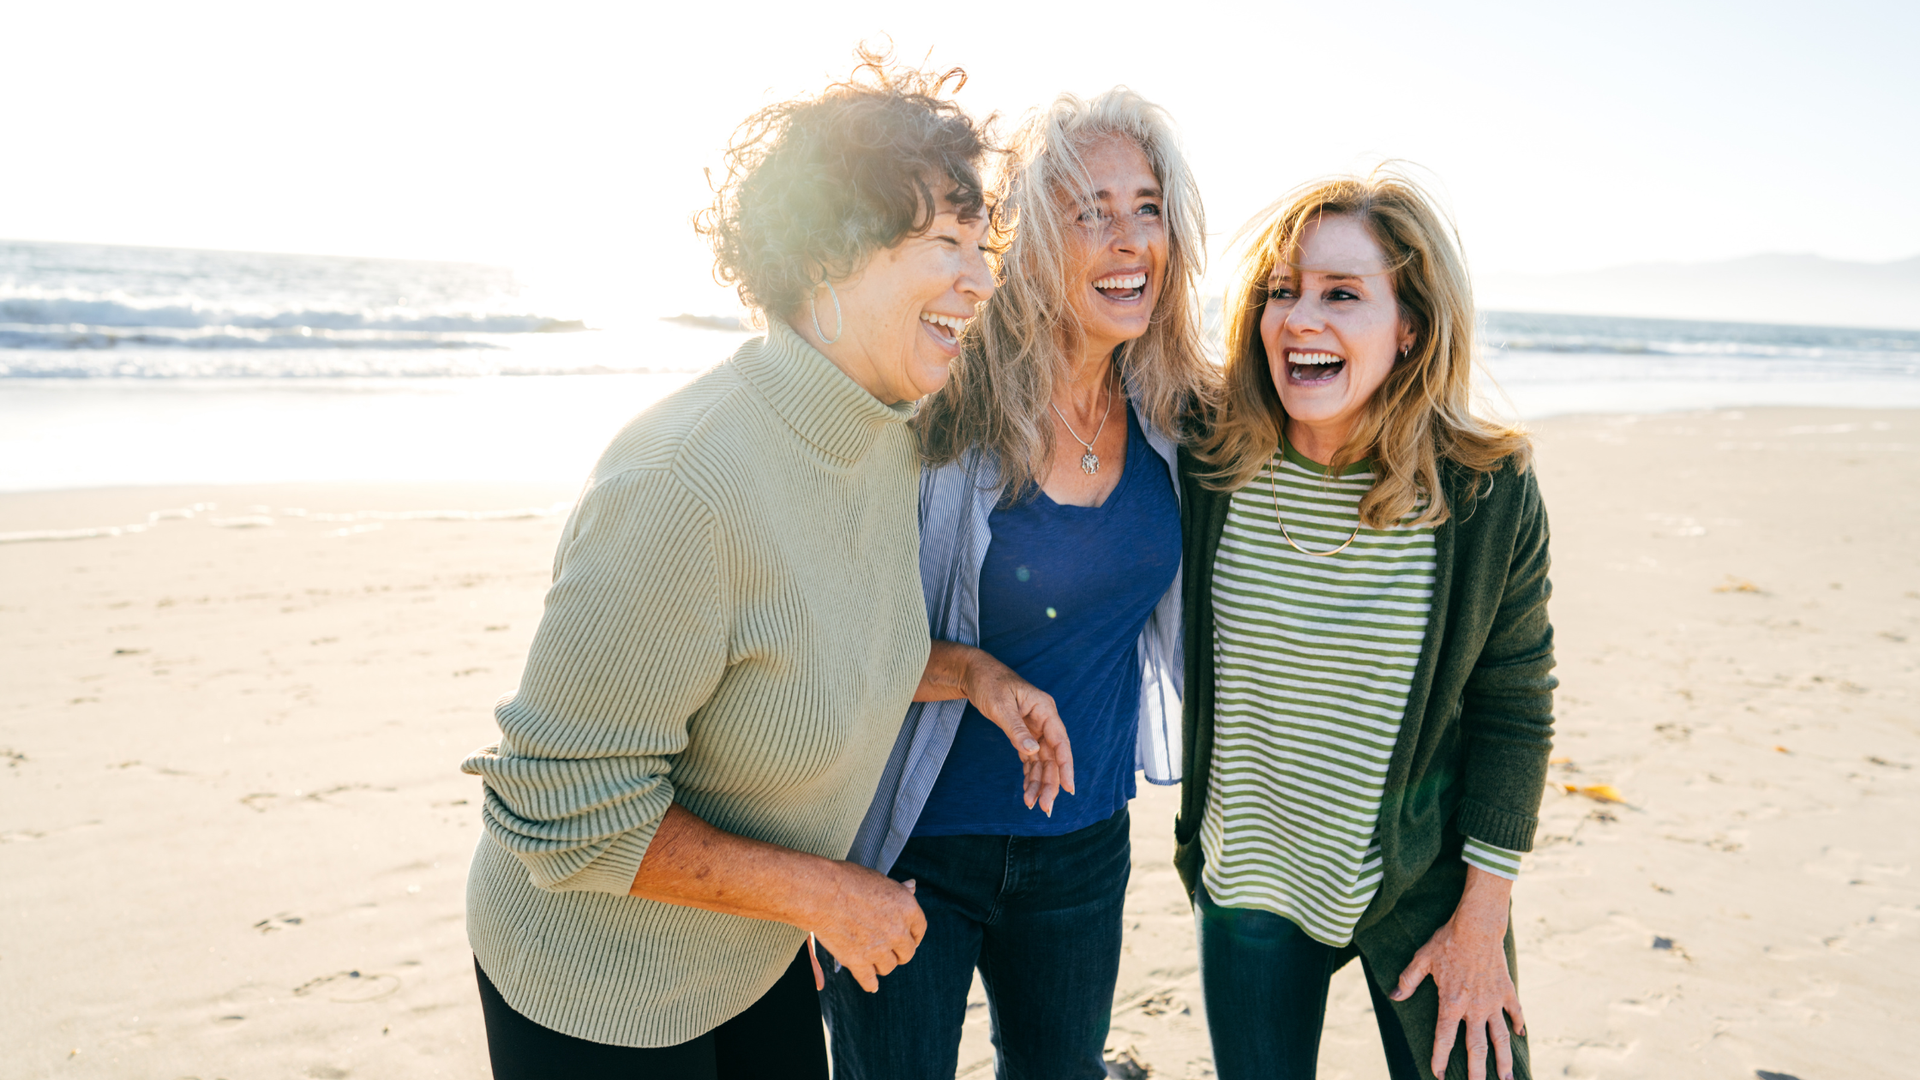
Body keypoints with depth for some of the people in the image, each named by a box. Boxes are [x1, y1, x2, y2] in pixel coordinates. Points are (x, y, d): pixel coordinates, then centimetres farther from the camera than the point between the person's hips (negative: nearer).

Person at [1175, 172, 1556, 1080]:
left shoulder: (1489, 492, -15)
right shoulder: (1207, 466, -13)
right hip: (1248, 879, 1)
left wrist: (1480, 924, -5)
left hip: (1423, 887, 0)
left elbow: (1513, 712, -7)